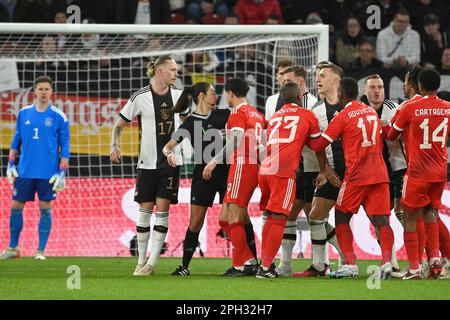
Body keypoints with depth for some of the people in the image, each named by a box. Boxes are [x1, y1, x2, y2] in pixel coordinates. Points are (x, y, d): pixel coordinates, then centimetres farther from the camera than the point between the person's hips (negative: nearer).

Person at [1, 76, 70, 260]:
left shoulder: (59, 117, -2)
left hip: (47, 173, -3)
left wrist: (62, 172, -6)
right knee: (16, 207, 3)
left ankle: (41, 251, 6)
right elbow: (17, 139, 15)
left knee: (45, 208, -1)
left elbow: (65, 146, 0)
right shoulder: (24, 113, 7)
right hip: (24, 171, 3)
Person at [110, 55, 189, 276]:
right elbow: (119, 124, 0)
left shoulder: (178, 95, 5)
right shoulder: (141, 97, -7)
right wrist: (114, 145, -15)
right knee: (145, 209, 0)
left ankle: (152, 262, -4)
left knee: (162, 208, -4)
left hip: (170, 161, 2)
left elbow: (185, 120, 24)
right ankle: (141, 261, 10)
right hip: (148, 162, -2)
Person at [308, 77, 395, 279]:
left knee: (341, 217, 10)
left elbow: (318, 145, -2)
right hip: (379, 174, 5)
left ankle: (350, 265, 0)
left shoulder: (343, 117, -5)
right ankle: (386, 262, -22)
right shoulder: (371, 112, 14)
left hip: (356, 177, -5)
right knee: (381, 220, -3)